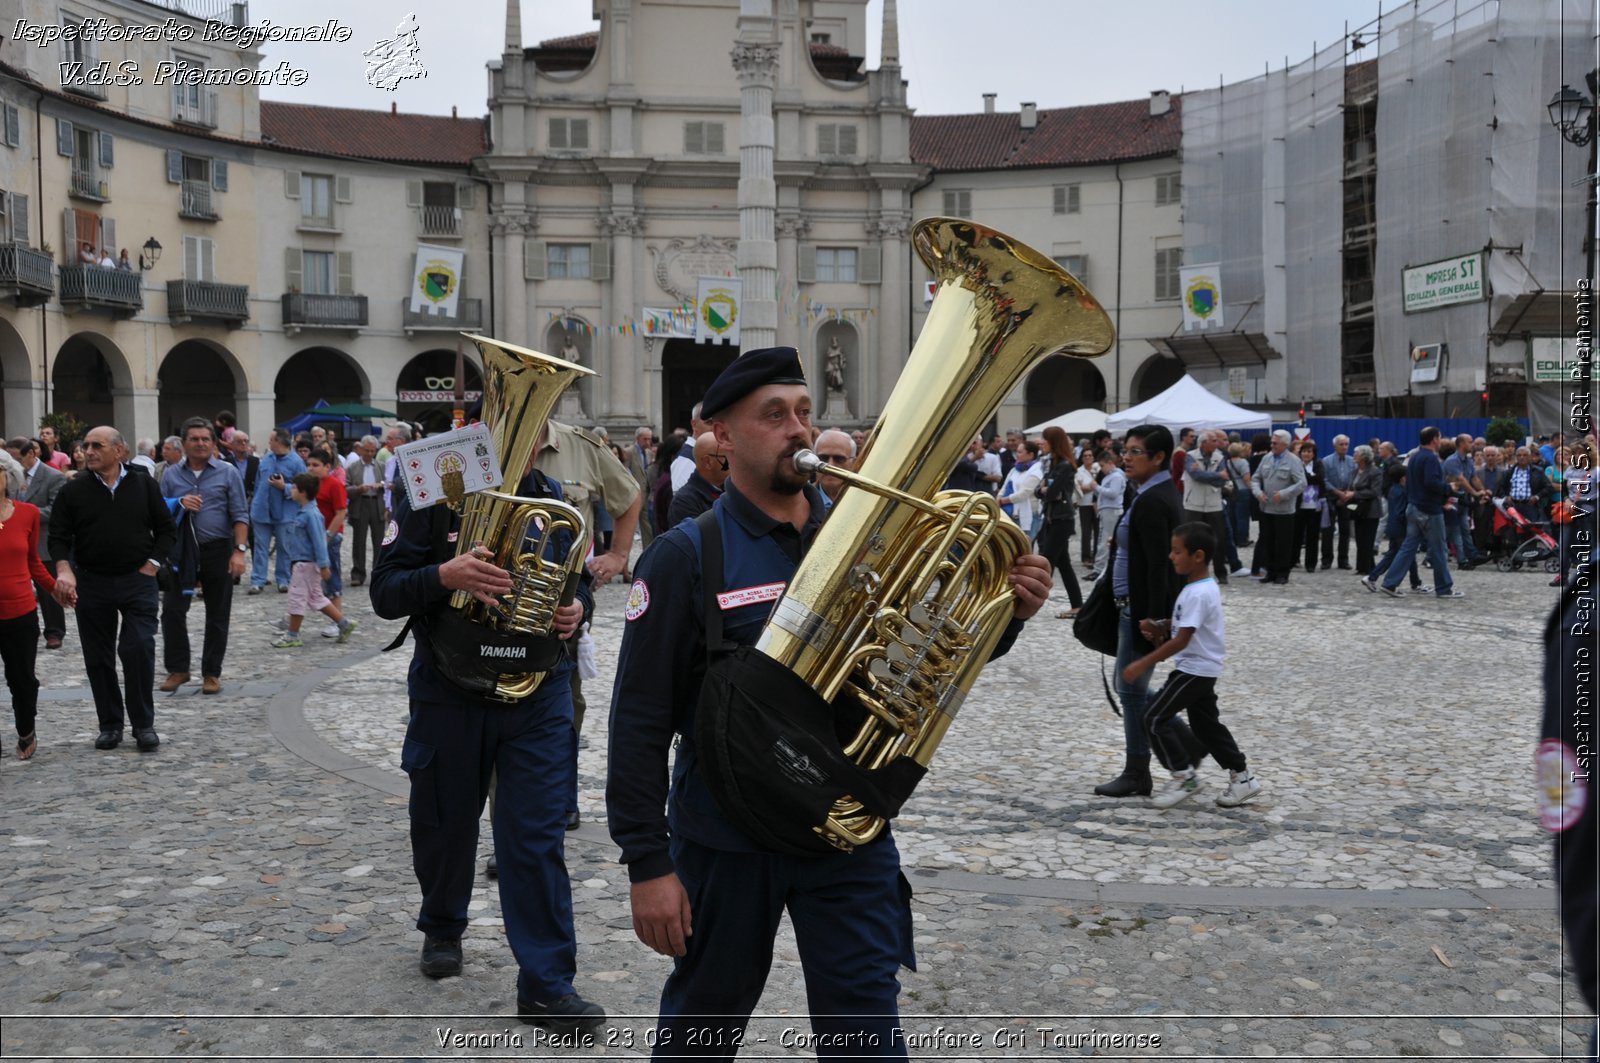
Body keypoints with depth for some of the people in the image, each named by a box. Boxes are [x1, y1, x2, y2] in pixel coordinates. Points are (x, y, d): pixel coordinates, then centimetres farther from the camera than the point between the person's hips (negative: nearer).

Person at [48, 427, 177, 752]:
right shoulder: (73, 491, 3)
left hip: (137, 581, -2)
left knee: (139, 649, -10)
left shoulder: (144, 486, 2)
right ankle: (110, 724, 19)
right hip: (91, 584, 2)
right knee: (98, 657, 6)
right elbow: (59, 537, 0)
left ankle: (144, 724, 3)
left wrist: (151, 565, -5)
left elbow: (166, 529, 5)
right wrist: (64, 570, -18)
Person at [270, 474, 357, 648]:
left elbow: (319, 541, -22)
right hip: (300, 561, 10)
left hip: (305, 563, -10)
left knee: (297, 597, 0)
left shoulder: (311, 514, -20)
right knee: (316, 598, 14)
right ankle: (344, 623, 18)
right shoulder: (302, 511, 7)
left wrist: (323, 565, -22)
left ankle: (292, 636, 9)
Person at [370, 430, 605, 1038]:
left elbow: (579, 580, 14)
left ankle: (546, 985, 2)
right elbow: (384, 594, -10)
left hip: (538, 693, 1)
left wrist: (577, 610, -10)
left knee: (539, 838, -3)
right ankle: (442, 928, 44)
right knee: (445, 822, 17)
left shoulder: (554, 499, 2)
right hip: (450, 692, -1)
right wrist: (444, 575, -29)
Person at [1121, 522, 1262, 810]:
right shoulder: (1200, 588, 8)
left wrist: (1143, 664, -25)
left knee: (1156, 717, -7)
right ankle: (1242, 776, 22)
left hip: (1195, 669, -10)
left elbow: (1181, 640, -26)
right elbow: (1182, 624, 18)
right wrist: (1159, 627, -1)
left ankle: (1184, 776, 1)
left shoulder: (1198, 594, -23)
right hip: (1201, 668, 10)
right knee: (1206, 724, 16)